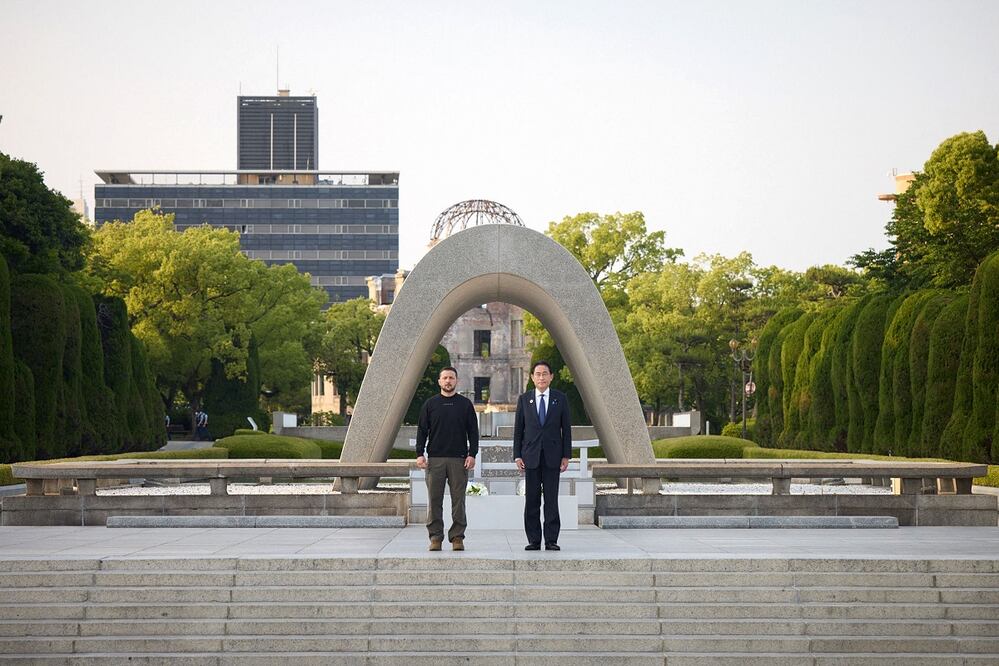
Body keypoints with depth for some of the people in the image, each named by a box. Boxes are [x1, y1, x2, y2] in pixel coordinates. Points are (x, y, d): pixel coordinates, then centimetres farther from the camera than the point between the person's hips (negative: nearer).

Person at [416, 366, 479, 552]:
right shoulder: (430, 404, 9)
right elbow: (422, 430, 8)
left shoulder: (465, 404, 8)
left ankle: (457, 537, 5)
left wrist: (472, 454, -4)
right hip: (435, 459, 0)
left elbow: (473, 431, 7)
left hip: (459, 460, 0)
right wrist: (420, 454, -3)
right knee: (434, 500, 0)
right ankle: (435, 537, 4)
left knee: (458, 500, -1)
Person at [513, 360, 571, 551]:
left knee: (551, 499, -1)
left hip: (552, 456, -1)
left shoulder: (560, 398, 5)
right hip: (531, 456, 1)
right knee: (532, 500, 1)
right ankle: (534, 540, 6)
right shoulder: (524, 399, 7)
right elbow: (518, 429, 7)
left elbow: (566, 428, 5)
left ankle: (551, 540, 2)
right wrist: (517, 455, 0)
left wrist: (566, 456, -1)